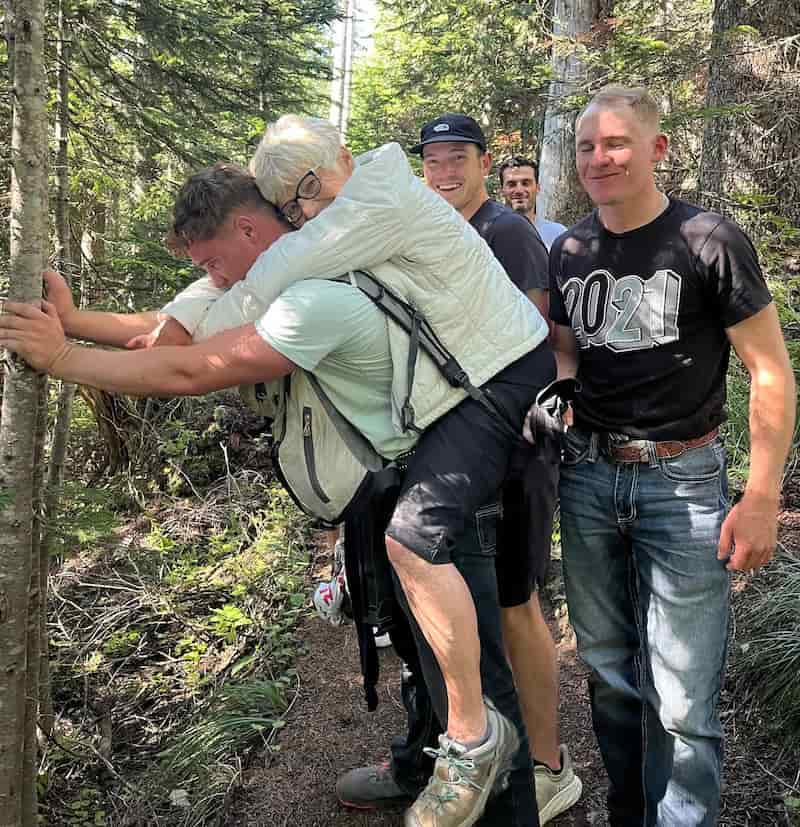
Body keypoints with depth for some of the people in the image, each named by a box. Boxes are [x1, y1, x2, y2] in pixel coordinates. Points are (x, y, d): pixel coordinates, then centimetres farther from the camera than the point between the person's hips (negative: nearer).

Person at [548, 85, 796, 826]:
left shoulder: (709, 242, -8)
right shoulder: (568, 252, 7)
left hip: (682, 481, -4)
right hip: (587, 477, 5)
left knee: (681, 697, -3)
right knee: (608, 669, 15)